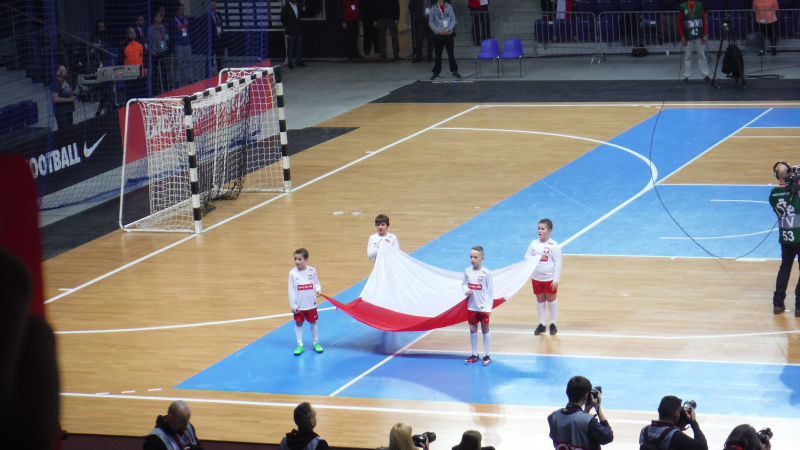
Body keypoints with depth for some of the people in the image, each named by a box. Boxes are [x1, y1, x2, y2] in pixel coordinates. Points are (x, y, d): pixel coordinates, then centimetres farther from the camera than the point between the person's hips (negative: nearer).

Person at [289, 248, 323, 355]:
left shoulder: (312, 271, -7)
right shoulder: (293, 273, -11)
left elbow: (316, 283, 4)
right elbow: (291, 290, -8)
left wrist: (318, 290, -19)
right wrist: (293, 305, -9)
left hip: (311, 304, 1)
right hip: (298, 305, -1)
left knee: (313, 322, 12)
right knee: (298, 323, 8)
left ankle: (316, 343, 26)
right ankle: (300, 345, 19)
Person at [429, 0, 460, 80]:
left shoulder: (448, 7, 2)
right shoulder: (433, 9, -1)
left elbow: (453, 19, 3)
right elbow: (431, 23, 0)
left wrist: (448, 29, -10)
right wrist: (439, 31, -11)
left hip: (448, 34, 1)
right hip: (438, 35, -1)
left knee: (451, 53, 3)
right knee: (438, 55, 3)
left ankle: (454, 71, 13)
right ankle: (436, 72, 11)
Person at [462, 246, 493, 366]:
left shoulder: (486, 273, -13)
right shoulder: (467, 271, -3)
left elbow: (490, 291, -8)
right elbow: (464, 284, 10)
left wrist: (489, 307, -9)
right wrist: (466, 290, -13)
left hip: (483, 307, -4)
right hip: (471, 306, 4)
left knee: (485, 330, 7)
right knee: (472, 330, 10)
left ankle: (486, 355, 15)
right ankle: (474, 355, 21)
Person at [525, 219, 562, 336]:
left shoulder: (554, 246, -12)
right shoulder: (534, 244, 0)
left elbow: (558, 263, -12)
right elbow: (527, 257, 1)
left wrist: (556, 280, -14)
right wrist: (537, 258, -19)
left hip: (549, 278, -4)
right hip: (536, 278, 4)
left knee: (551, 300, 8)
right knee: (540, 300, 12)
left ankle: (553, 324, 19)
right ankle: (541, 324, 20)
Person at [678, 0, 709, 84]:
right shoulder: (682, 7, 0)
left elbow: (704, 20, 5)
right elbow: (680, 23, -1)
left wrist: (705, 34, 0)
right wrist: (682, 36, -5)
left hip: (699, 36, 1)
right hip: (688, 37, -1)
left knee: (702, 56, 4)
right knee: (687, 57, 2)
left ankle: (705, 75, 9)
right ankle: (686, 77, 6)